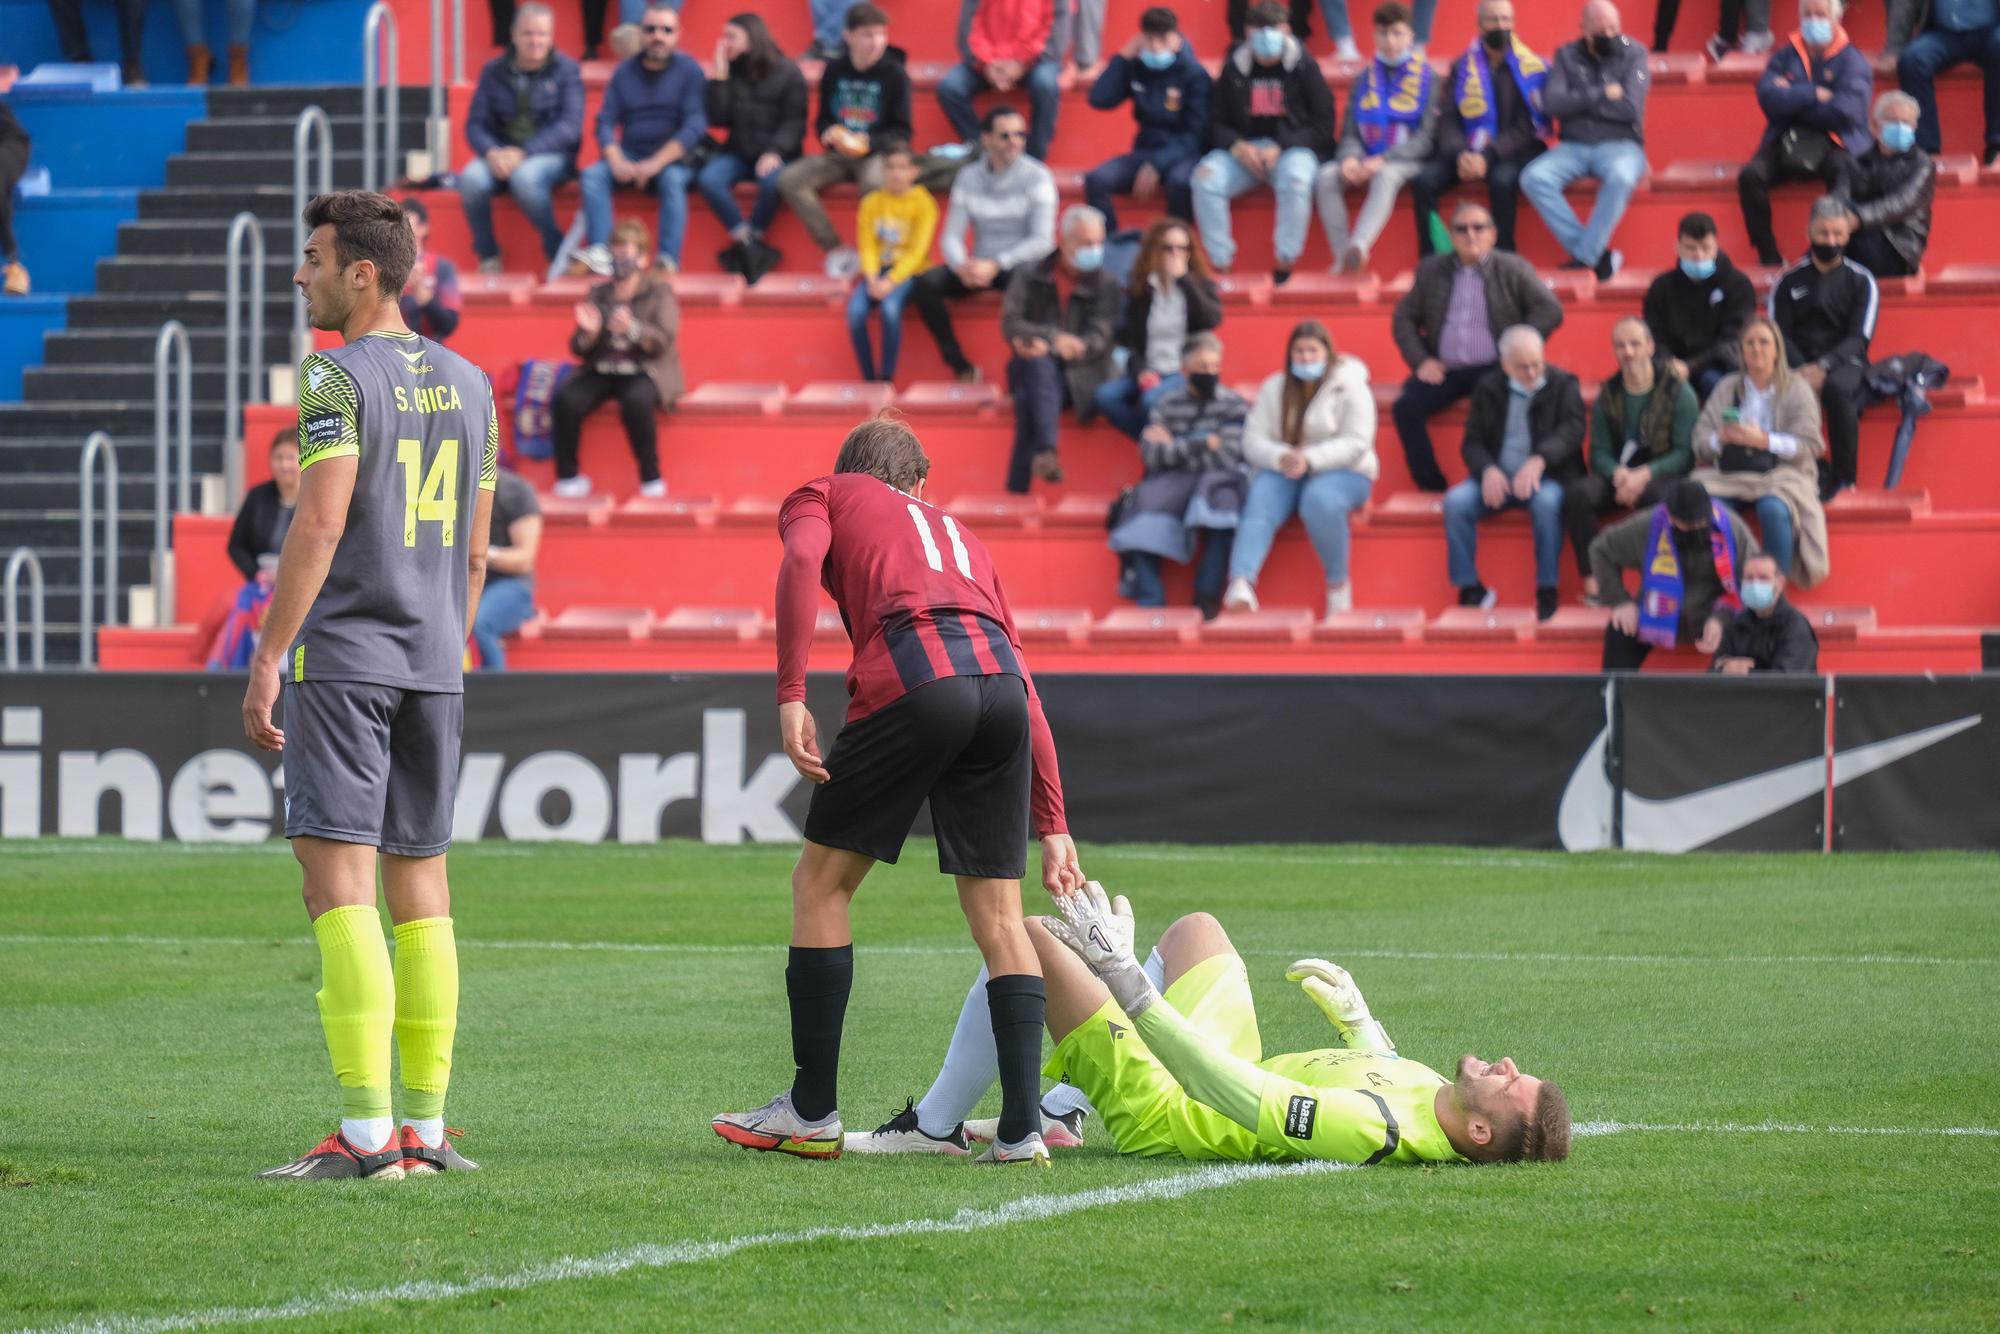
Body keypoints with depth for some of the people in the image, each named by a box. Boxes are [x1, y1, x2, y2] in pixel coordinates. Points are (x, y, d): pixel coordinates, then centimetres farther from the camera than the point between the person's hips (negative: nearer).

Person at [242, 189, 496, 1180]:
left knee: (337, 882, -8)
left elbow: (320, 525, -17)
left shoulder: (339, 375, -9)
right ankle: (425, 1128, 10)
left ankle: (367, 1131, -15)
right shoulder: (467, 383, 13)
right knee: (420, 883, 10)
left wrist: (267, 661, -16)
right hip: (434, 661, 7)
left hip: (344, 657, -7)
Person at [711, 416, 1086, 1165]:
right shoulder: (958, 533, 37)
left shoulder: (822, 496, 26)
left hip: (911, 675, -4)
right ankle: (1021, 1130, 2)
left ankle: (812, 1113, 12)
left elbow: (801, 561, -1)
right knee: (999, 914, 10)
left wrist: (791, 696, -5)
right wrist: (1052, 825, 29)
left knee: (820, 884, 10)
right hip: (1000, 680, 4)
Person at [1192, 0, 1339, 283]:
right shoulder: (1235, 68, 7)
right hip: (1243, 150, 3)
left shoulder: (1304, 67, 0)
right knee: (1206, 177, -27)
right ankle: (1219, 263, -21)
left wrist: (1281, 148, -14)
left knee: (1296, 179, -38)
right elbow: (1217, 123, 9)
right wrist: (1238, 147, -12)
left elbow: (1323, 124, -2)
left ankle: (1285, 263, -25)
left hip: (1293, 149, -3)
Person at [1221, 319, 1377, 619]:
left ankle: (1338, 582, -18)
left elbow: (1356, 442, -11)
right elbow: (1253, 440, 2)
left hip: (1341, 472, -3)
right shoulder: (1274, 388, 11)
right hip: (1282, 470, 3)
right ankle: (1240, 583, -52)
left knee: (1320, 501, -38)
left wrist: (1310, 459, -26)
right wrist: (1281, 457, -22)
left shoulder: (1350, 388, 0)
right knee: (1258, 506, -31)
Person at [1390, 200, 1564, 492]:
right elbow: (1404, 318, 14)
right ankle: (1431, 488, -17)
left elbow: (1549, 311, -3)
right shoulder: (1431, 271, 15)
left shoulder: (1513, 269, 6)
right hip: (1444, 370, 3)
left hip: (1493, 369, -3)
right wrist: (1420, 360, -2)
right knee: (1406, 407, -23)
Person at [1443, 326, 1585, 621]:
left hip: (1544, 476, -3)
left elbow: (1572, 429, -14)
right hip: (1498, 478, 3)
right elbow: (1472, 442, 7)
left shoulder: (1563, 385, 2)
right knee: (1456, 502, -25)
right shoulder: (1488, 390, 10)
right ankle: (1470, 589, -16)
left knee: (1547, 502, -37)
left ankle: (1547, 590, -26)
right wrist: (1488, 470, -18)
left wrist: (1539, 461, -33)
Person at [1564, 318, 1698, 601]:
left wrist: (1644, 475, -22)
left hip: (1663, 474, -3)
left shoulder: (1678, 391, -1)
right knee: (1577, 494, -29)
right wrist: (1619, 474, -19)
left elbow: (1685, 452, -7)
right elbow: (1599, 451, 5)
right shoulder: (1608, 394, 10)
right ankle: (1592, 581, -30)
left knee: (1660, 494, -41)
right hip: (1618, 474, 3)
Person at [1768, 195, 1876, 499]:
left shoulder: (1861, 281, 8)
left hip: (1843, 362, -1)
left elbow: (1858, 337, -1)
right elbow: (1778, 335, 5)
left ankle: (1842, 475, -25)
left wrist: (1822, 367, -19)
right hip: (1798, 363, 1)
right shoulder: (1789, 281, 13)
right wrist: (1802, 370, -15)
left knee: (1838, 388, -39)